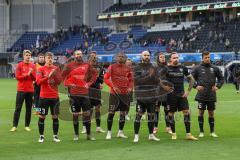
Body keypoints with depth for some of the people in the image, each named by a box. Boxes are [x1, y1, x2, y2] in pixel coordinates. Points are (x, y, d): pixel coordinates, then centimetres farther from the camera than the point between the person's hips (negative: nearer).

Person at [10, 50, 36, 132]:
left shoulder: (33, 66, 7)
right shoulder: (20, 65, -1)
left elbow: (34, 78, 5)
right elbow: (17, 77, -8)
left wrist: (31, 73, -13)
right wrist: (27, 74, -16)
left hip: (30, 90, 3)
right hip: (21, 90, -3)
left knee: (29, 109, 4)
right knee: (18, 108, -2)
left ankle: (27, 126, 10)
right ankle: (14, 126, 0)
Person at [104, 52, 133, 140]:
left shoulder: (128, 69, 9)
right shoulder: (112, 67, -2)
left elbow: (131, 80, 17)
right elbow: (106, 78, -5)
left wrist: (130, 87, -1)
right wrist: (113, 86, -15)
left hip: (125, 93, 4)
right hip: (114, 93, -4)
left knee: (123, 113, 7)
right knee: (111, 112, -4)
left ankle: (120, 132, 16)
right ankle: (109, 132, 5)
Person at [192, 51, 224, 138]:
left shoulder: (215, 68, 5)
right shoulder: (198, 68, 0)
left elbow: (221, 78, 13)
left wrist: (218, 86, -2)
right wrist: (196, 85, -9)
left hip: (211, 95, 2)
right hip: (201, 95, -2)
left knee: (211, 113, 7)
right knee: (201, 112, 1)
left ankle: (212, 132, 15)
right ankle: (201, 132, 9)